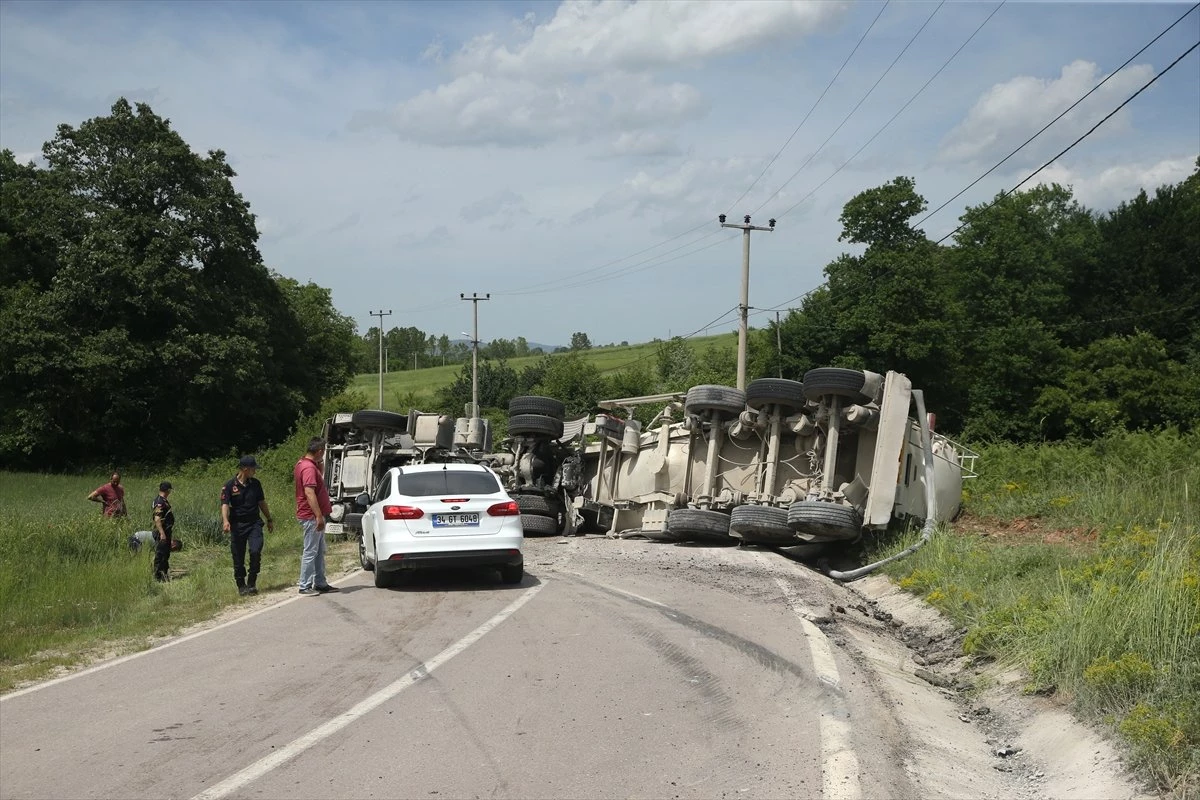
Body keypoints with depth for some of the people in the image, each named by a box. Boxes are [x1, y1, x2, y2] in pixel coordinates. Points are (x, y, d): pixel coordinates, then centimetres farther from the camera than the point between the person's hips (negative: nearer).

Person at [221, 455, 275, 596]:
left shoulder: (255, 483, 8)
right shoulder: (230, 486, -5)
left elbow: (262, 502, 19)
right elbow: (225, 505, -14)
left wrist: (269, 519, 22)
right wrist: (225, 521, -31)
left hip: (254, 523, 2)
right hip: (237, 525, -2)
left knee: (256, 551, -16)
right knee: (238, 558, 2)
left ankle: (251, 583, -2)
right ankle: (241, 586, 17)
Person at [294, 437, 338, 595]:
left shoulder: (303, 464, 14)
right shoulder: (309, 468, -19)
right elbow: (309, 493, -27)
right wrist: (319, 516, -28)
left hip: (315, 517, 11)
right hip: (311, 517, -11)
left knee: (320, 552, 15)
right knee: (310, 552, -5)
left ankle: (320, 583, 20)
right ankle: (305, 586, -1)